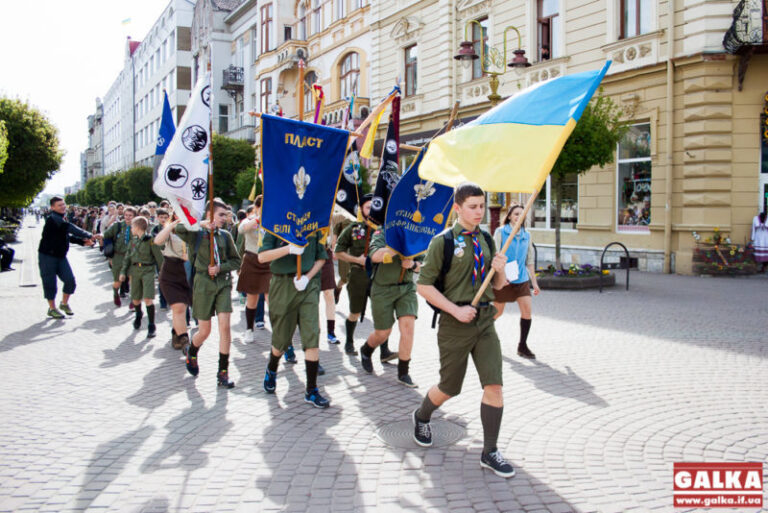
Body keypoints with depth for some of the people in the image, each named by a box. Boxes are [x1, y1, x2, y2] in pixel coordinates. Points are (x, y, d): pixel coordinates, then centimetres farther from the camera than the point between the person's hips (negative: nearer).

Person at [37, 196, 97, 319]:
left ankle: (64, 303, 21)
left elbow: (67, 236, 20)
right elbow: (71, 228, -29)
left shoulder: (62, 219, 12)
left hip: (61, 255, 8)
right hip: (47, 256, -8)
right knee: (50, 283, 1)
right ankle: (52, 308, 16)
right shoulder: (53, 218, -18)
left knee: (70, 281, 1)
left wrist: (82, 241, 7)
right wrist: (88, 235, -31)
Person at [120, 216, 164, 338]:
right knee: (135, 299, 12)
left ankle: (152, 326, -6)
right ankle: (138, 316, 44)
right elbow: (128, 257, 15)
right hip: (135, 270, 6)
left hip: (148, 270, -6)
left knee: (148, 298, -15)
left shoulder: (150, 240, -8)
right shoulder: (133, 241, 10)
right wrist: (123, 272, 7)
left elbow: (159, 257, -5)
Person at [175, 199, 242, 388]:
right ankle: (191, 353, 40)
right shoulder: (197, 234, -1)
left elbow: (236, 261, 8)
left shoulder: (225, 235, 6)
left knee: (225, 327, -9)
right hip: (204, 284, -2)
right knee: (204, 331, 5)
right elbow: (178, 229, -19)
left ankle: (223, 372, 1)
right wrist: (201, 224, -24)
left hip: (223, 283, 2)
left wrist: (220, 267, -8)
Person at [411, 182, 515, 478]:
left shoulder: (487, 241, 9)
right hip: (456, 323, -4)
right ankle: (421, 418, 41)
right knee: (449, 388, 9)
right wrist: (456, 310, -17)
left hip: (485, 321, 4)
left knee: (494, 385, -4)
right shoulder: (443, 242, -8)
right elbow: (423, 285, -11)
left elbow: (498, 286, 16)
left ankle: (490, 452, 8)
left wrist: (500, 270, -7)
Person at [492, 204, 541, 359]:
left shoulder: (526, 235, 9)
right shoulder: (500, 232, -5)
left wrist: (534, 282, 13)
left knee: (527, 309, -10)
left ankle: (522, 346, 3)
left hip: (521, 279, 4)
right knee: (498, 312, 8)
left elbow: (529, 260, 14)